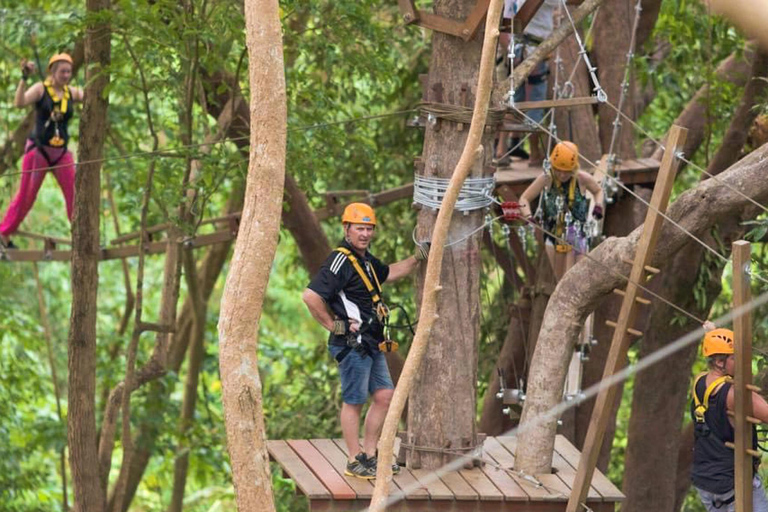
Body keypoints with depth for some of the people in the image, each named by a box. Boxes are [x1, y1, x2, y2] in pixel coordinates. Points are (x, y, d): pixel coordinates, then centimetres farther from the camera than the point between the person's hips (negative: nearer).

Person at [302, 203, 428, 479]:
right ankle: (355, 462, 6)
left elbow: (389, 273, 36)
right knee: (354, 402, -1)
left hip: (371, 344, 10)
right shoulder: (341, 261, -17)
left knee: (384, 396, 11)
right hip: (352, 343, -10)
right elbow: (311, 296, -26)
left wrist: (419, 257, 27)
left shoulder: (366, 260, 14)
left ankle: (369, 456, 20)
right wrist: (333, 325, -17)